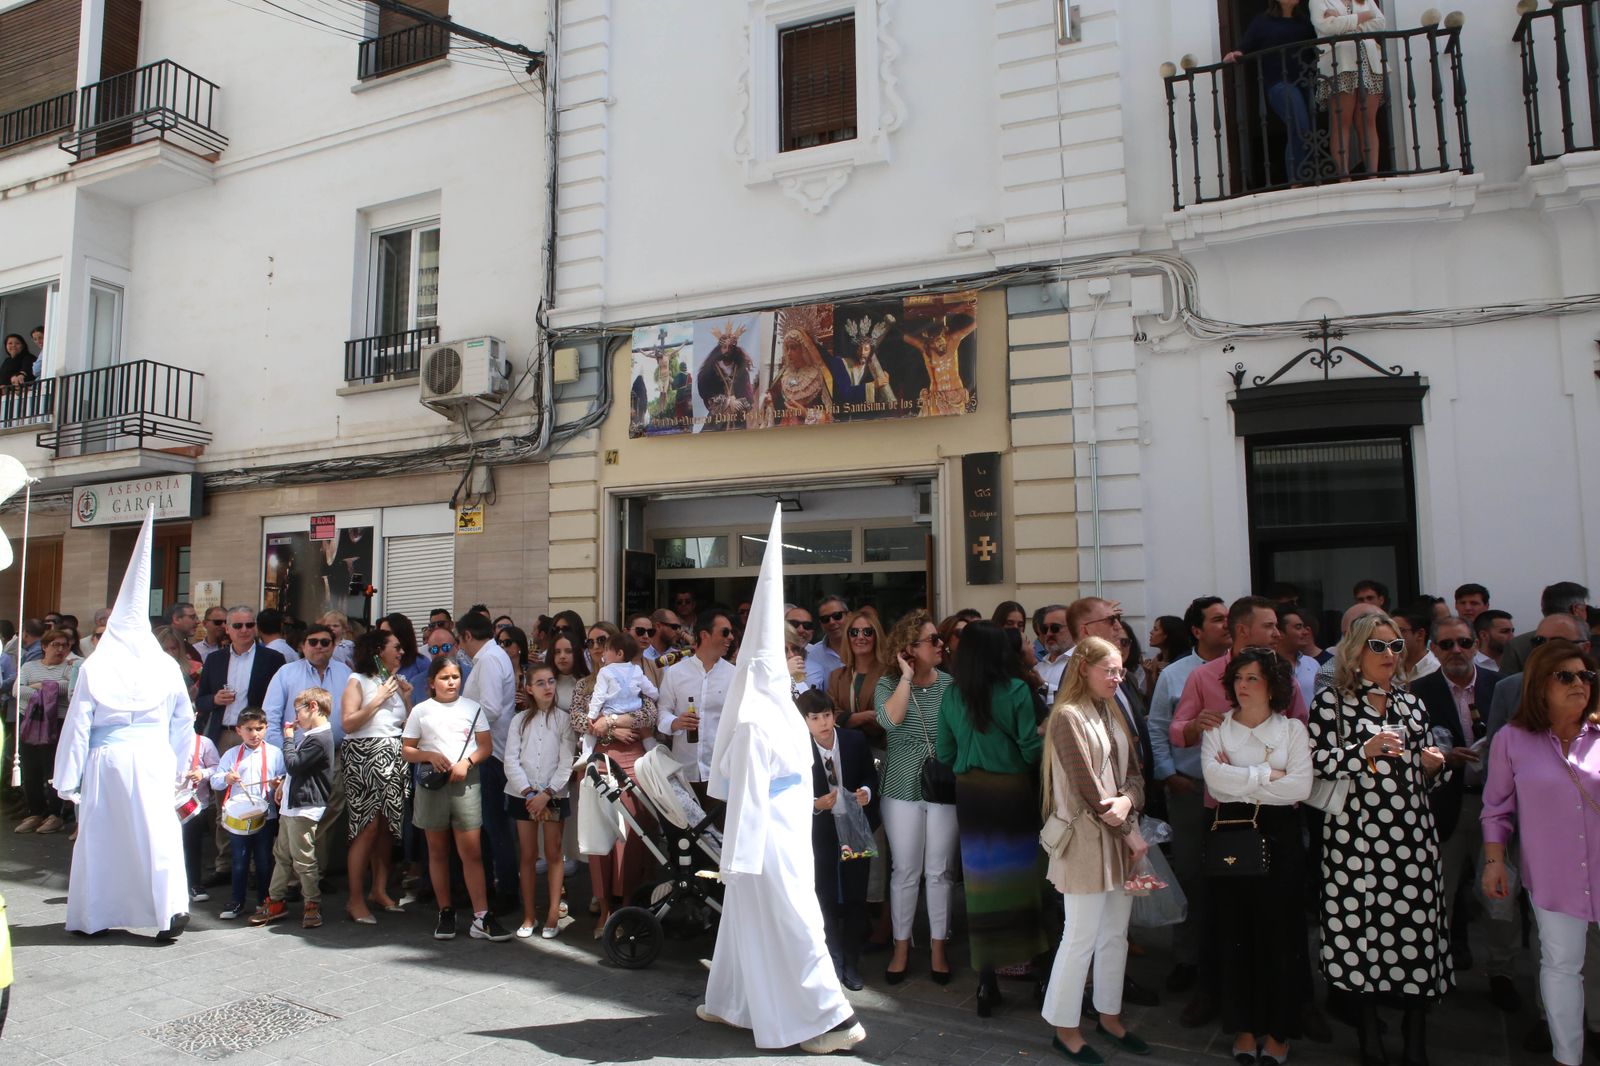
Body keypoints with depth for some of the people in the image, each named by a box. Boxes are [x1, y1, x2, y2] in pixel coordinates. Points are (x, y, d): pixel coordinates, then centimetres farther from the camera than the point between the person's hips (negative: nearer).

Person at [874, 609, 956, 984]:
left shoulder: (950, 683, -1)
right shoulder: (889, 683, -3)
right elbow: (890, 720, -23)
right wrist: (907, 677, -19)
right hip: (903, 788, -1)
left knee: (939, 871, 8)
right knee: (905, 871, 8)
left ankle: (938, 947, 23)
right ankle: (901, 947, 22)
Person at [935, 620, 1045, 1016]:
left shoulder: (951, 695, -2)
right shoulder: (1016, 691, -12)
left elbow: (944, 755, 2)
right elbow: (1032, 750, -12)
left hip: (970, 794, 3)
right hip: (1011, 792, -3)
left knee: (981, 883, 8)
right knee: (1017, 878, 13)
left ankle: (987, 981, 12)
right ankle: (1026, 955, 28)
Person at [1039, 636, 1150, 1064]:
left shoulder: (1113, 715, 12)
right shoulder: (1068, 716, -12)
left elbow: (1133, 772, 8)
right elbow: (1087, 787, -15)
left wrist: (1128, 801, -13)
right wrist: (1128, 832, -9)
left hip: (1121, 840, 8)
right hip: (1087, 841, -7)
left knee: (1115, 935, 15)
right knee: (1081, 938, 0)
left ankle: (1109, 1016, 30)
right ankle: (1064, 1028, 13)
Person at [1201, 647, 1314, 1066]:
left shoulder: (1292, 729, 3)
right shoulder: (1218, 728, 4)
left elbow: (1301, 787, -11)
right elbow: (1215, 778, -13)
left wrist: (1239, 780, -10)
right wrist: (1268, 775, -10)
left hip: (1279, 837, 0)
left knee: (1280, 932, 4)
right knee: (1235, 933, 6)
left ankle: (1277, 1030, 19)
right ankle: (1243, 1026, 21)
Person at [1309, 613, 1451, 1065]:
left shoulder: (1412, 704, 15)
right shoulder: (1331, 701, 1)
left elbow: (1427, 776, 21)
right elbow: (1317, 763, -8)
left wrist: (1434, 765, 0)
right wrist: (1366, 750, -19)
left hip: (1412, 835, 4)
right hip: (1355, 835, -3)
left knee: (1415, 924, 0)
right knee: (1361, 927, 0)